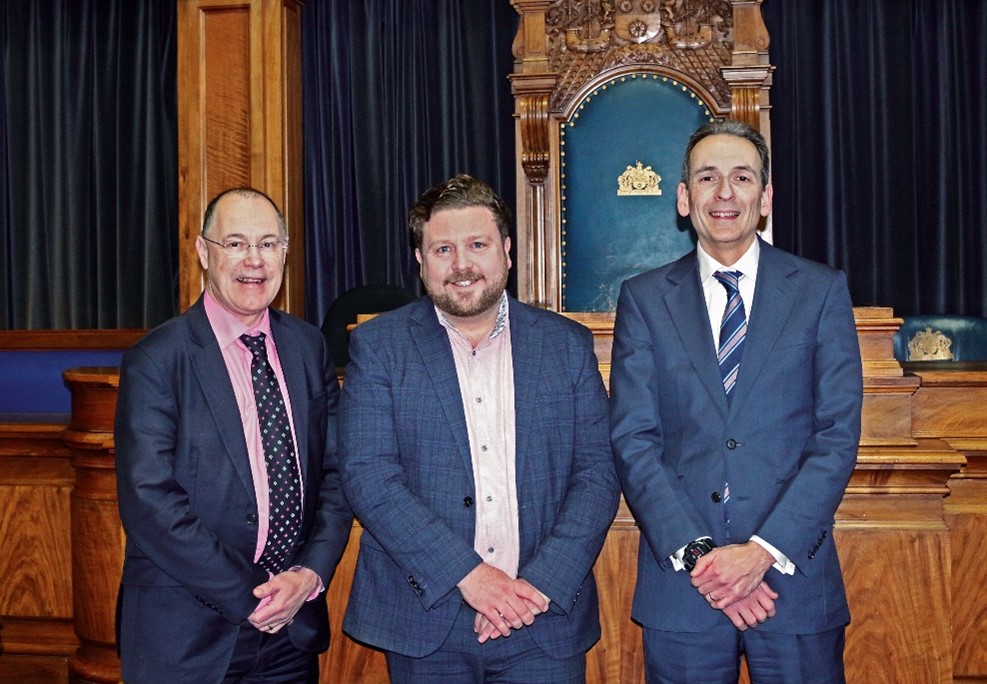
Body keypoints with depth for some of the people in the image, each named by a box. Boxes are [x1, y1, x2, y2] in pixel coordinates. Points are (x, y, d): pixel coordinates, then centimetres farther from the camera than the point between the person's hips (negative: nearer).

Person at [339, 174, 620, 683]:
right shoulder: (377, 345, -1)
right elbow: (367, 475, -9)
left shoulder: (568, 344, 4)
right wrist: (465, 573, -17)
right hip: (425, 619, -1)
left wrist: (541, 583, -12)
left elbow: (598, 472, 0)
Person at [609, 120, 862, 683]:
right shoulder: (645, 298, 3)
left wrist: (765, 550, -13)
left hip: (795, 576, 0)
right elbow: (633, 440, -3)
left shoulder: (822, 291, 3)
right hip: (680, 583, 0)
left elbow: (838, 436, -4)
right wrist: (695, 552, -12)